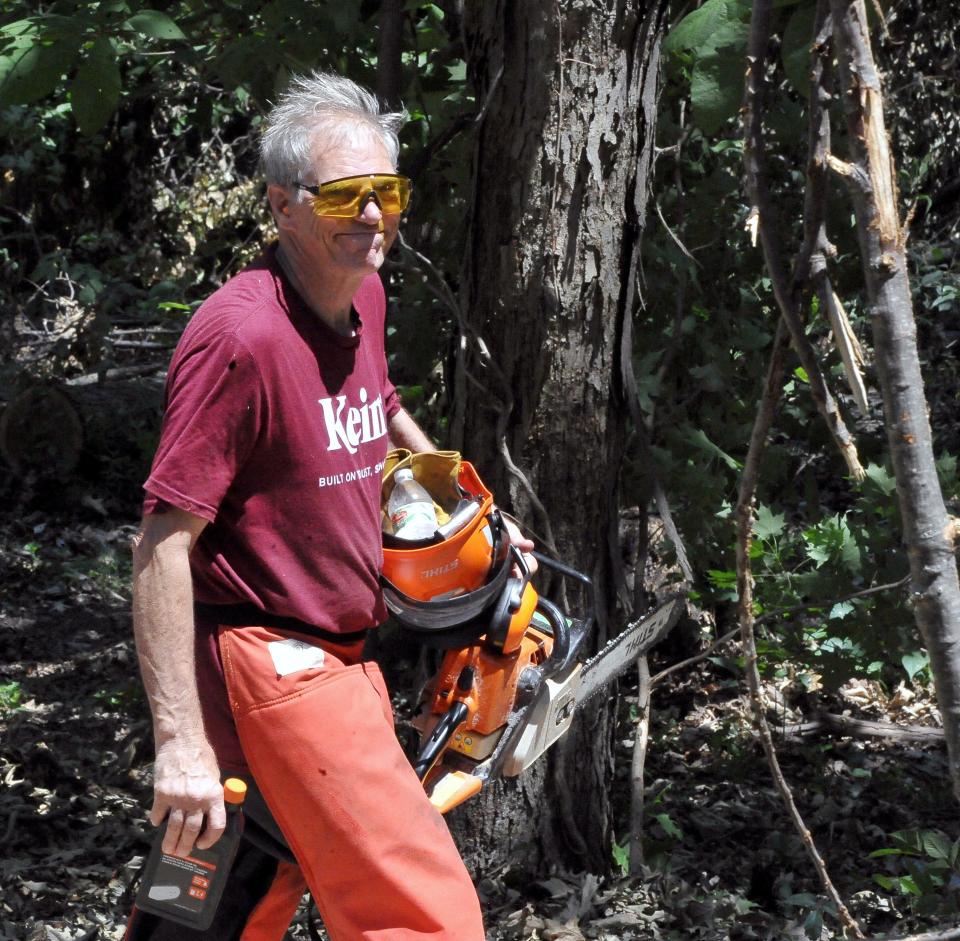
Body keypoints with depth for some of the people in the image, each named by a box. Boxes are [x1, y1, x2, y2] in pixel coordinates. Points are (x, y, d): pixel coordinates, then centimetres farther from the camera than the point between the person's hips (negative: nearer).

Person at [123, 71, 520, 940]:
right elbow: (163, 546, -21)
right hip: (271, 666, -9)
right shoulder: (242, 335, -21)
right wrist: (181, 743, -22)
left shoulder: (362, 296, 6)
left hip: (334, 658, 9)